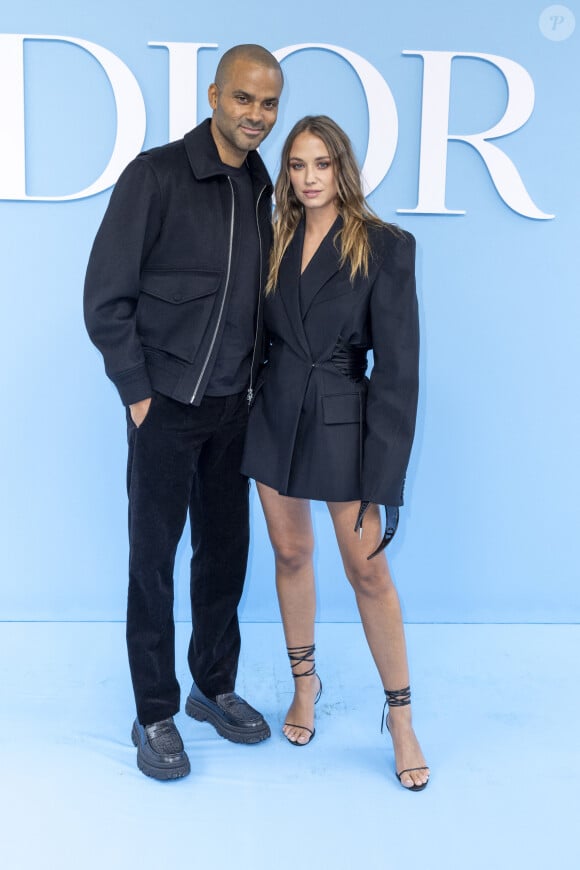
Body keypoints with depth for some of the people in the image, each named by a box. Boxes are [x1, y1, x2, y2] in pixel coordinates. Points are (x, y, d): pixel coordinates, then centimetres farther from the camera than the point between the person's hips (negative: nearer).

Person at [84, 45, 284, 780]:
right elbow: (106, 297, -10)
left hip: (234, 404, 5)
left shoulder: (262, 187, 7)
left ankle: (215, 687, 31)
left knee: (225, 549, 12)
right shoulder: (157, 174, -10)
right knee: (154, 555, 5)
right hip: (167, 403, -5)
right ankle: (155, 714, 20)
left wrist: (257, 379, 7)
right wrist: (137, 394, -10)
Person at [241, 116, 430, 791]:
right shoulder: (275, 243, 6)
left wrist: (385, 475, -15)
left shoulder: (386, 247, -8)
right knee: (291, 553, 13)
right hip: (276, 417, 4)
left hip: (344, 422, -4)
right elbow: (257, 336, 13)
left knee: (367, 569, -1)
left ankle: (400, 716, 16)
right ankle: (304, 682, 34)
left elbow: (397, 363, -11)